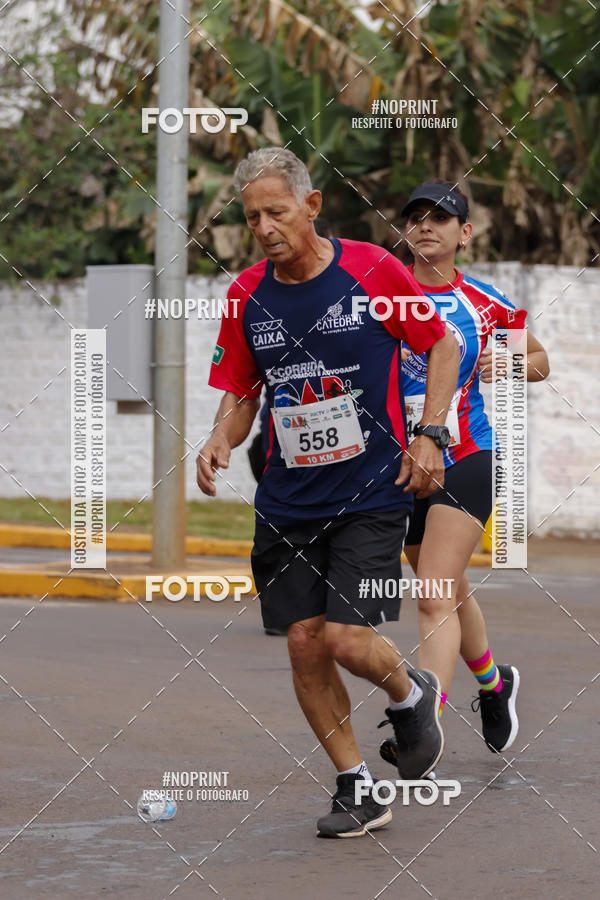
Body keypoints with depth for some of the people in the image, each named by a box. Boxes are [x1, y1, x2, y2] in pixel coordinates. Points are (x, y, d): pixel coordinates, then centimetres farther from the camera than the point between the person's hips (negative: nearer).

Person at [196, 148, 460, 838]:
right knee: (304, 644, 1)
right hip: (286, 504, 4)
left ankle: (411, 696, 22)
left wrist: (429, 436, -6)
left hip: (372, 494, -4)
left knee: (347, 639, -13)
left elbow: (444, 346, 3)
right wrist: (220, 443, -8)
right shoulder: (247, 296, 1)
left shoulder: (374, 270, -9)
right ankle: (356, 788, 17)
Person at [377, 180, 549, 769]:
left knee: (435, 598, -17)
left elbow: (540, 361, 14)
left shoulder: (486, 304, 1)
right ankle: (493, 683, 45)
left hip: (466, 461, -3)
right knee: (450, 592, 19)